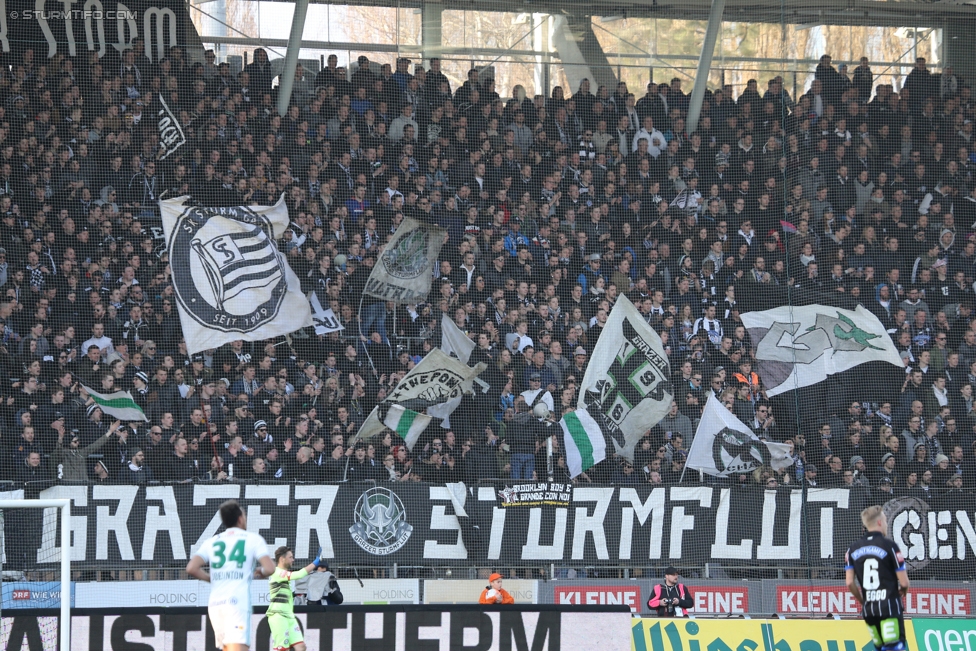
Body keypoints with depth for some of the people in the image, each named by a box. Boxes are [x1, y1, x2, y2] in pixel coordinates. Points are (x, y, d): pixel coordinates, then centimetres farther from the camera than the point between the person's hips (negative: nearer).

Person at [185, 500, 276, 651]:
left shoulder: (212, 542, 15)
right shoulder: (253, 539, 5)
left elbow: (191, 568, 2)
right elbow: (269, 568, -8)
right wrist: (261, 572, 15)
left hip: (215, 604, 5)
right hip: (238, 602, -5)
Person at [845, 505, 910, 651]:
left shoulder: (853, 549, 9)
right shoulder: (889, 546, -6)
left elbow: (850, 583, 3)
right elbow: (904, 582, -6)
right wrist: (903, 592, 17)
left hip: (868, 610, 6)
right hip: (890, 606, -6)